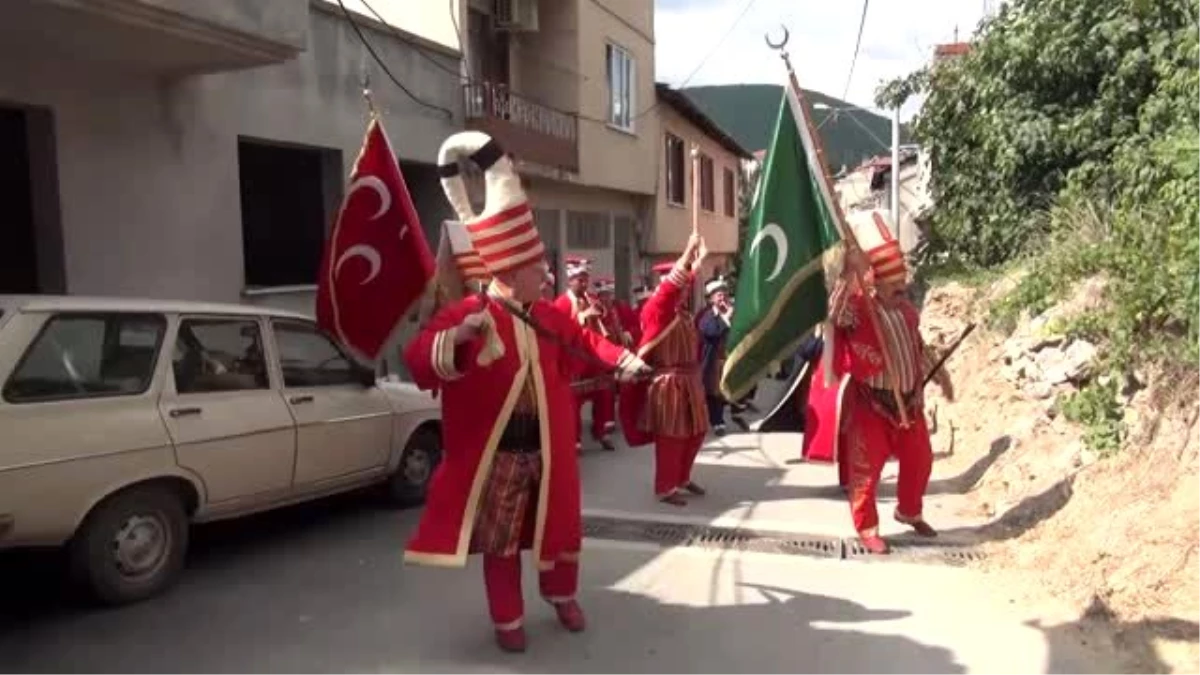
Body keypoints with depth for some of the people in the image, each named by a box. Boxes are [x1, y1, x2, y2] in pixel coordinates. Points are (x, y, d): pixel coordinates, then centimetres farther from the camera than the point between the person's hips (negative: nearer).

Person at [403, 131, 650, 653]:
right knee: (500, 539, 8)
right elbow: (418, 359, -25)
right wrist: (457, 338, -43)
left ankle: (562, 596, 44)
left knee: (560, 525, 19)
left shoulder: (545, 313, 4)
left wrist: (622, 360, 14)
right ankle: (508, 619, 28)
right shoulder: (469, 313, -16)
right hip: (498, 451, -5)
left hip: (548, 447, 6)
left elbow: (580, 338, 22)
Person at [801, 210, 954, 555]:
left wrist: (940, 374, 24)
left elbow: (919, 347, 19)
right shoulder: (856, 309, -17)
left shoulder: (906, 309, 5)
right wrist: (850, 266, -44)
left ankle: (909, 511, 43)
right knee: (866, 468, 2)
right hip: (871, 402, -7)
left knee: (919, 460, 19)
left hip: (908, 400, 7)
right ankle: (867, 528, 20)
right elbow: (833, 309, -40)